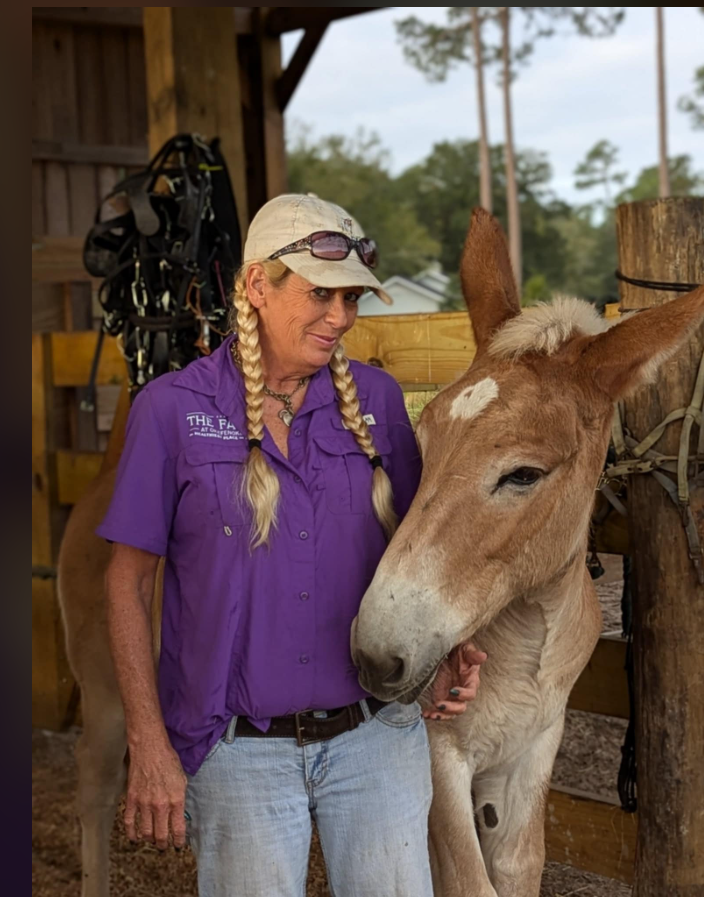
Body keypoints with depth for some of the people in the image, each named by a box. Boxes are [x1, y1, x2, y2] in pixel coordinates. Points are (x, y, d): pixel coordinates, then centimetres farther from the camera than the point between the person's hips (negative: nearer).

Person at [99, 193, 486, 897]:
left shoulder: (375, 399, 2)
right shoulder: (173, 409, -6)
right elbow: (128, 583, -3)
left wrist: (444, 651, -7)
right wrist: (149, 750, -7)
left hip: (375, 736, 3)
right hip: (240, 753, -2)